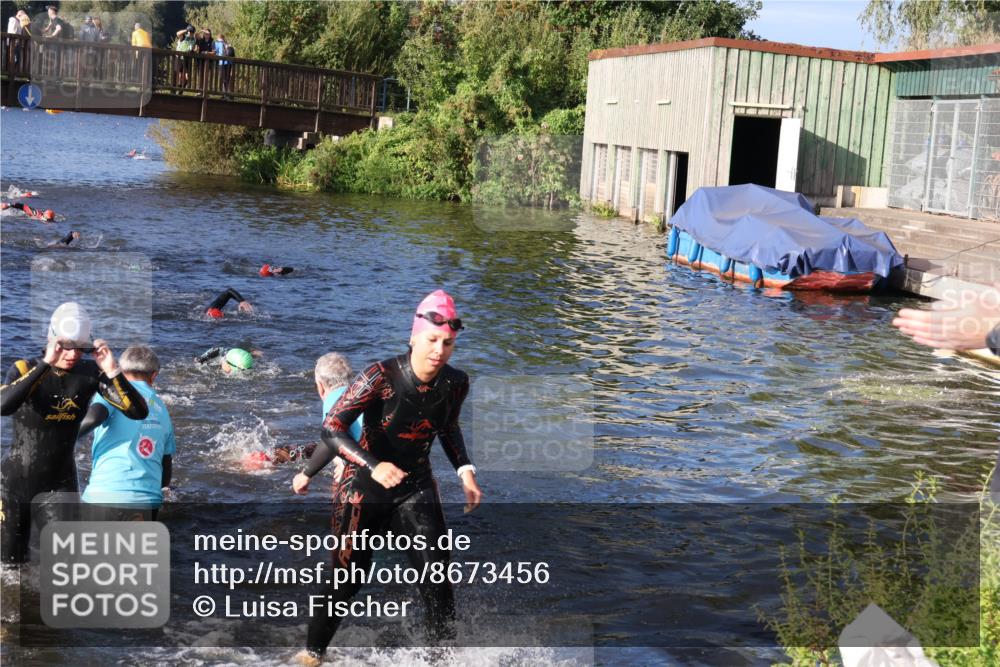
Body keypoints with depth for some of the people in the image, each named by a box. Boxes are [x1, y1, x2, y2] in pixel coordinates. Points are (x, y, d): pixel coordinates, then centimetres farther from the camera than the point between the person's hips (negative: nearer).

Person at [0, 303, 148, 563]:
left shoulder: (90, 373, -8)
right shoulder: (25, 368, -14)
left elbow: (138, 412, -16)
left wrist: (113, 371, -29)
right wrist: (45, 364, -39)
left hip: (60, 485, 2)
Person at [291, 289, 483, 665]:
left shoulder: (455, 384, -8)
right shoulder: (382, 377, -23)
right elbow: (332, 428, -25)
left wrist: (465, 470, -1)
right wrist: (374, 466, -39)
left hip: (416, 489, 3)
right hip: (363, 489, -3)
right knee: (347, 579, 8)